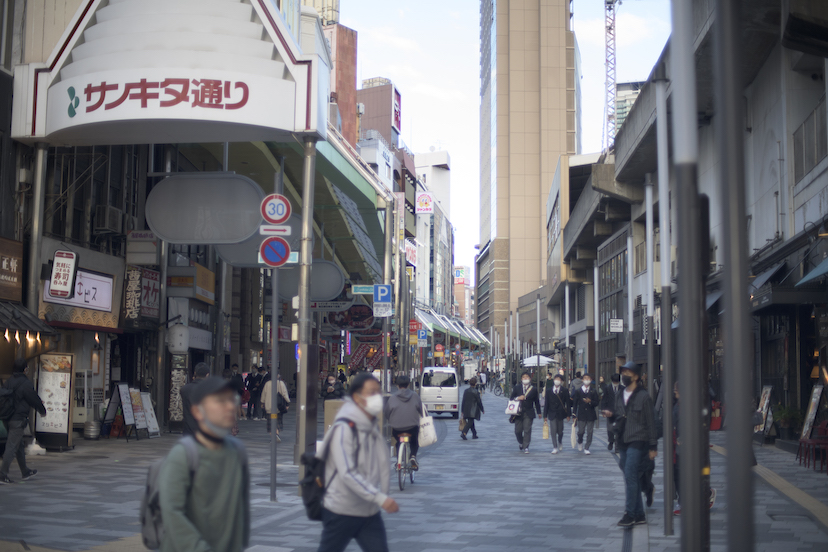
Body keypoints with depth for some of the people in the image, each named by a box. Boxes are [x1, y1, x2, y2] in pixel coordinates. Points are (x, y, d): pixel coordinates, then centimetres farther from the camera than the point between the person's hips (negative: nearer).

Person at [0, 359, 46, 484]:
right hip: (18, 419, -8)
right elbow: (34, 399, -9)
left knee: (19, 446, 18)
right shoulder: (25, 383, -15)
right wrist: (42, 410, 11)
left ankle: (25, 472, 29)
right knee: (12, 447, -5)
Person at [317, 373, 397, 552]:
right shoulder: (343, 428, -18)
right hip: (341, 510, -7)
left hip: (370, 511, 7)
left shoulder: (374, 426, 8)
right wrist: (381, 498, -31)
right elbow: (347, 473, -26)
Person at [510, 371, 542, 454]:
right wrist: (517, 398, -14)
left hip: (529, 413, -1)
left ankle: (526, 447, -2)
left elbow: (536, 402, 11)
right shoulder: (516, 388, 7)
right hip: (519, 413, 1)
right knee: (518, 431, 6)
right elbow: (511, 398, 6)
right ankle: (521, 442, 35)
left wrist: (539, 412, 13)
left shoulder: (533, 390, 4)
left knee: (527, 430, -7)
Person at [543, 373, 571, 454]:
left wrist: (568, 415, -4)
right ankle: (555, 447, 0)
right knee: (553, 431, -6)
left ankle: (560, 443, 37)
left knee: (560, 431, 8)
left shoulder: (565, 391, 1)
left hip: (560, 414, -1)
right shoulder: (549, 390, 5)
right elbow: (546, 403, 4)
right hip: (552, 414, 1)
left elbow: (568, 403, 1)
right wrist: (545, 415, 1)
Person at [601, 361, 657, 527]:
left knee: (630, 477, -13)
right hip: (623, 442, 7)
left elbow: (650, 422, -5)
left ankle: (629, 513, -11)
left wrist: (653, 446, -7)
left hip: (637, 441, -7)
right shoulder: (620, 396, 15)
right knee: (632, 479, 9)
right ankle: (639, 514, 15)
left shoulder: (643, 396, -5)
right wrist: (611, 415, -3)